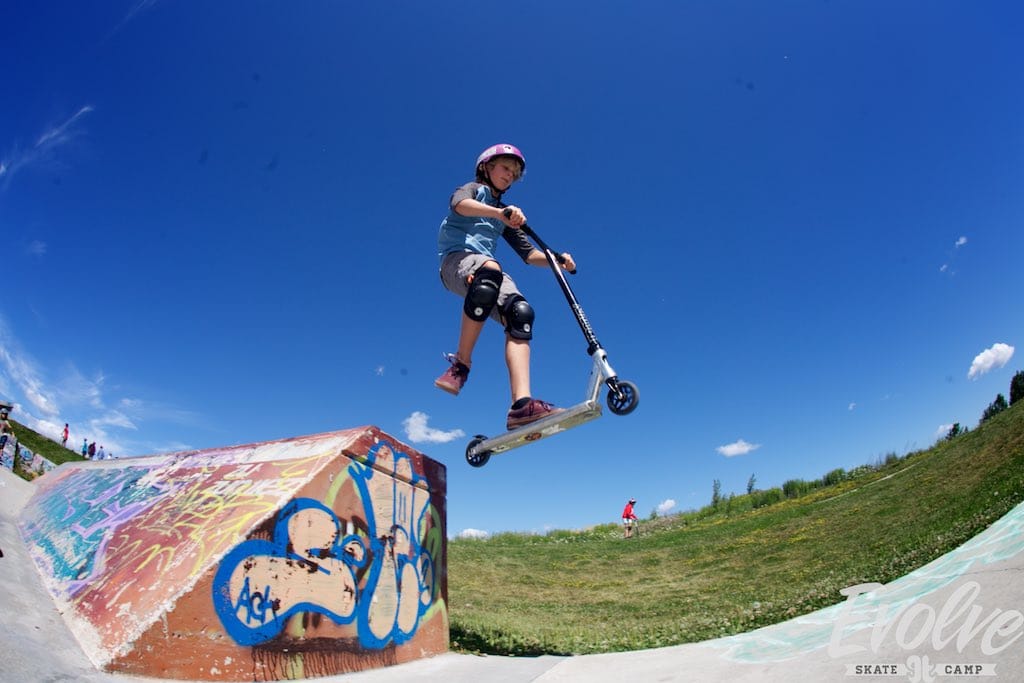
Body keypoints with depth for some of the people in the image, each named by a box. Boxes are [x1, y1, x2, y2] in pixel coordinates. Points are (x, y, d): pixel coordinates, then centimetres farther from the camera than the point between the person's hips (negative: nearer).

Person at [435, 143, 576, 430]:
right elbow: (459, 204, -14)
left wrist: (557, 260, 7)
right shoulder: (474, 189, 14)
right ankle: (461, 363, -32)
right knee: (489, 270, -42)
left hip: (490, 271, 6)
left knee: (521, 312, -25)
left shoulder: (505, 216, 32)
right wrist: (500, 212, -33)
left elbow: (528, 253, 27)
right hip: (458, 259, -5)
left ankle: (522, 404, -40)